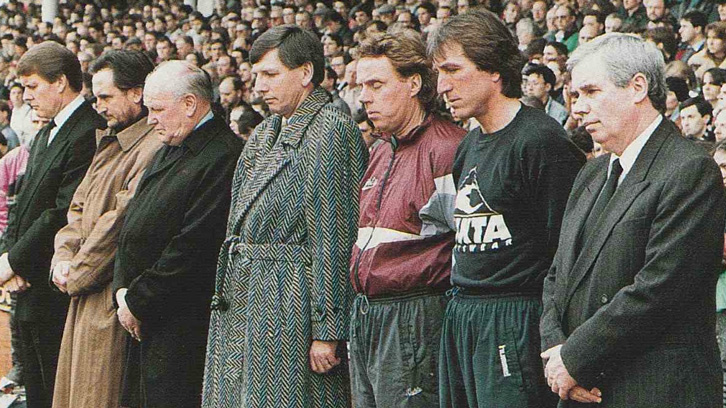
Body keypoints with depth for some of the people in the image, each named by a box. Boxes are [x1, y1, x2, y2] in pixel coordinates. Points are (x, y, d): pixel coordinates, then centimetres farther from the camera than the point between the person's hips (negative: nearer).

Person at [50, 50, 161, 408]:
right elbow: (78, 208, 18)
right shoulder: (108, 144, 17)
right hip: (84, 297, 9)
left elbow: (124, 219, -20)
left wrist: (77, 274, -12)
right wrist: (63, 257, 0)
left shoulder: (154, 148, -17)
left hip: (111, 303, -9)